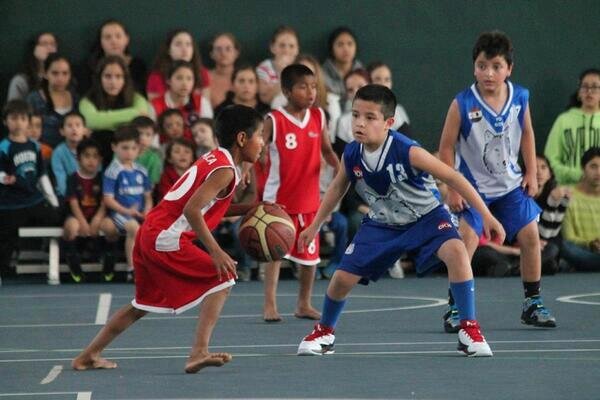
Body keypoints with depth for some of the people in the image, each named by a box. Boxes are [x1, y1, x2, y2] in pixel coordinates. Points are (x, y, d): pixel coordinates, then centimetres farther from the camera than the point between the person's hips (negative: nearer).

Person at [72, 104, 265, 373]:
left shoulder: (215, 158, 15)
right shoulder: (225, 170, -15)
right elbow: (192, 210, -25)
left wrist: (249, 209, 14)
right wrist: (215, 252, -26)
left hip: (150, 233, 10)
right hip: (167, 240, -10)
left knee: (143, 304, 22)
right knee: (221, 279, -7)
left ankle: (89, 356, 29)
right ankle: (199, 353, -13)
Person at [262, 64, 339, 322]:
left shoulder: (319, 117, 2)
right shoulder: (274, 121, -12)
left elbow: (326, 150, 10)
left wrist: (338, 166, -8)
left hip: (309, 196, 5)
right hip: (279, 196, -5)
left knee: (310, 252, 11)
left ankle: (304, 304, 24)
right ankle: (270, 305, -1)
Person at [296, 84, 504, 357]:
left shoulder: (407, 152, -31)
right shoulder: (351, 155, -16)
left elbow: (453, 178, -25)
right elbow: (338, 187, 7)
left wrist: (486, 216, -27)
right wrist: (315, 226, 14)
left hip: (425, 216, -4)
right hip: (382, 223, 4)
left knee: (456, 252, -31)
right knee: (343, 277, -1)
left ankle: (470, 331, -20)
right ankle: (324, 332, 30)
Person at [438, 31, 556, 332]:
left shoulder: (520, 98, -8)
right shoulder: (462, 104, -19)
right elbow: (446, 147, -11)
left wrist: (531, 173, 6)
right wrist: (452, 189, -13)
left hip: (511, 184, 4)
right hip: (473, 185, -4)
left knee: (530, 237, 2)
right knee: (467, 239, -18)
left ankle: (533, 304, 18)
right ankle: (454, 308, -8)